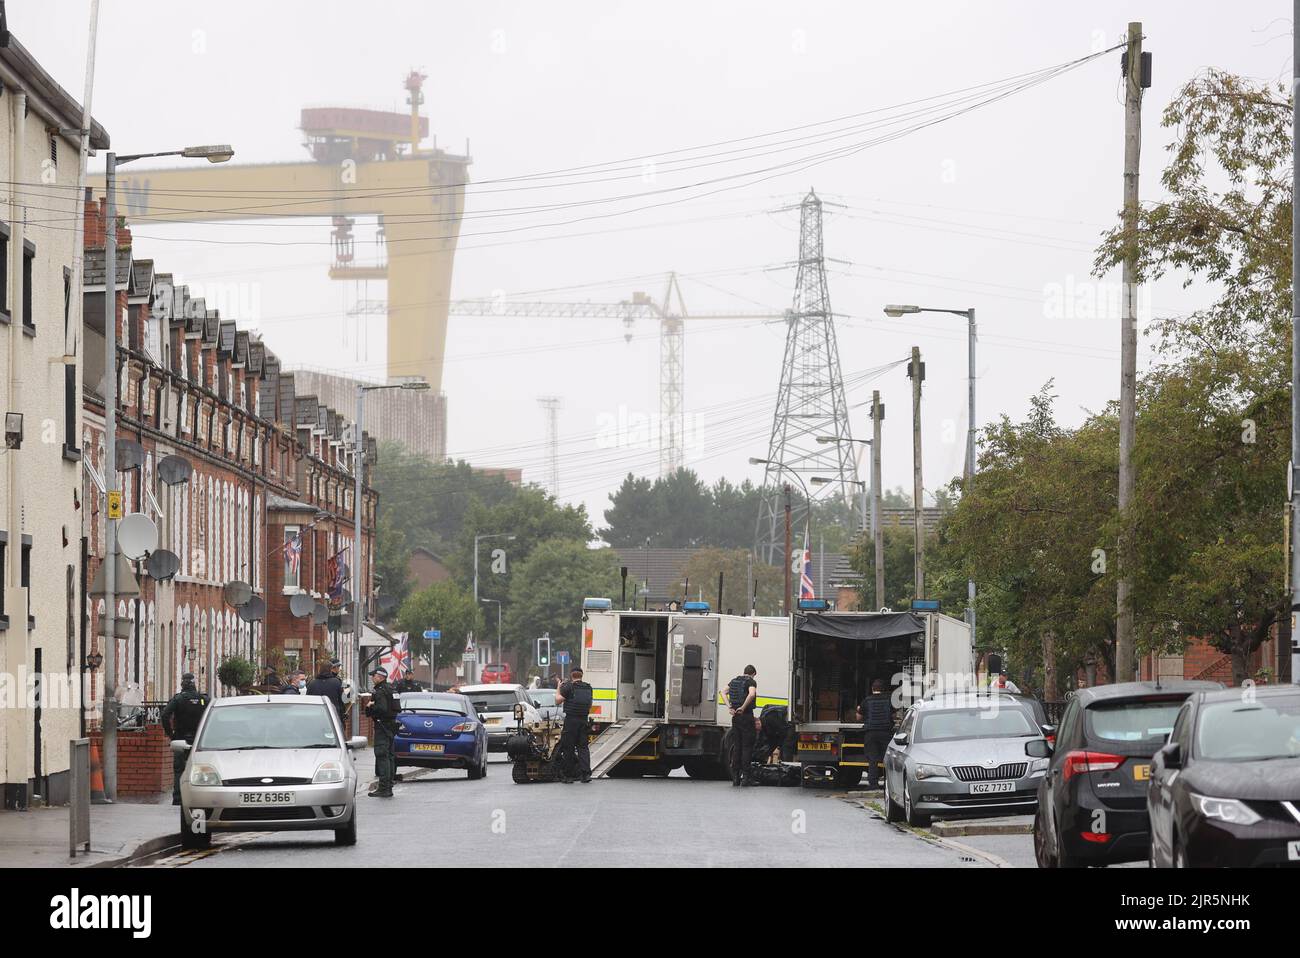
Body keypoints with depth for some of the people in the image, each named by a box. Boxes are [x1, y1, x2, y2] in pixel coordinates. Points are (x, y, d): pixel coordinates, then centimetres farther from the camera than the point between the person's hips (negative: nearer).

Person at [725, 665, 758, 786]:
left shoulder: (734, 681, 13)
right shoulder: (751, 682, -7)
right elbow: (752, 694, -26)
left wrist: (729, 707, -2)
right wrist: (743, 707, -19)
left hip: (735, 717, 6)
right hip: (746, 716, -6)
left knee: (737, 746, 11)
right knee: (747, 746, -1)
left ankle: (735, 777, 10)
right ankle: (746, 776, -3)